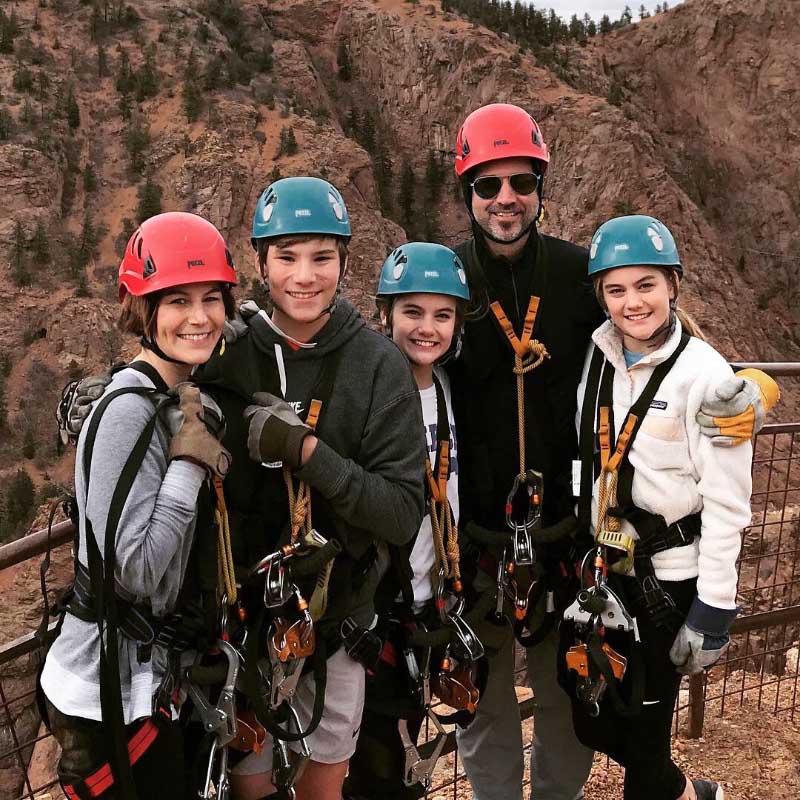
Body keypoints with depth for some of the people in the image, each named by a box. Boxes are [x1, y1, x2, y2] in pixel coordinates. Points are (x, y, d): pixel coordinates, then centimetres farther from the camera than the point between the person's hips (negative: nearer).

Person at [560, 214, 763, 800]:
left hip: (670, 579, -6)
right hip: (604, 570, 6)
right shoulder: (599, 357, 1)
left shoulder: (704, 374, -15)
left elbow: (726, 502, -14)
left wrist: (714, 609, -14)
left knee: (642, 727, 6)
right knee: (591, 719, 13)